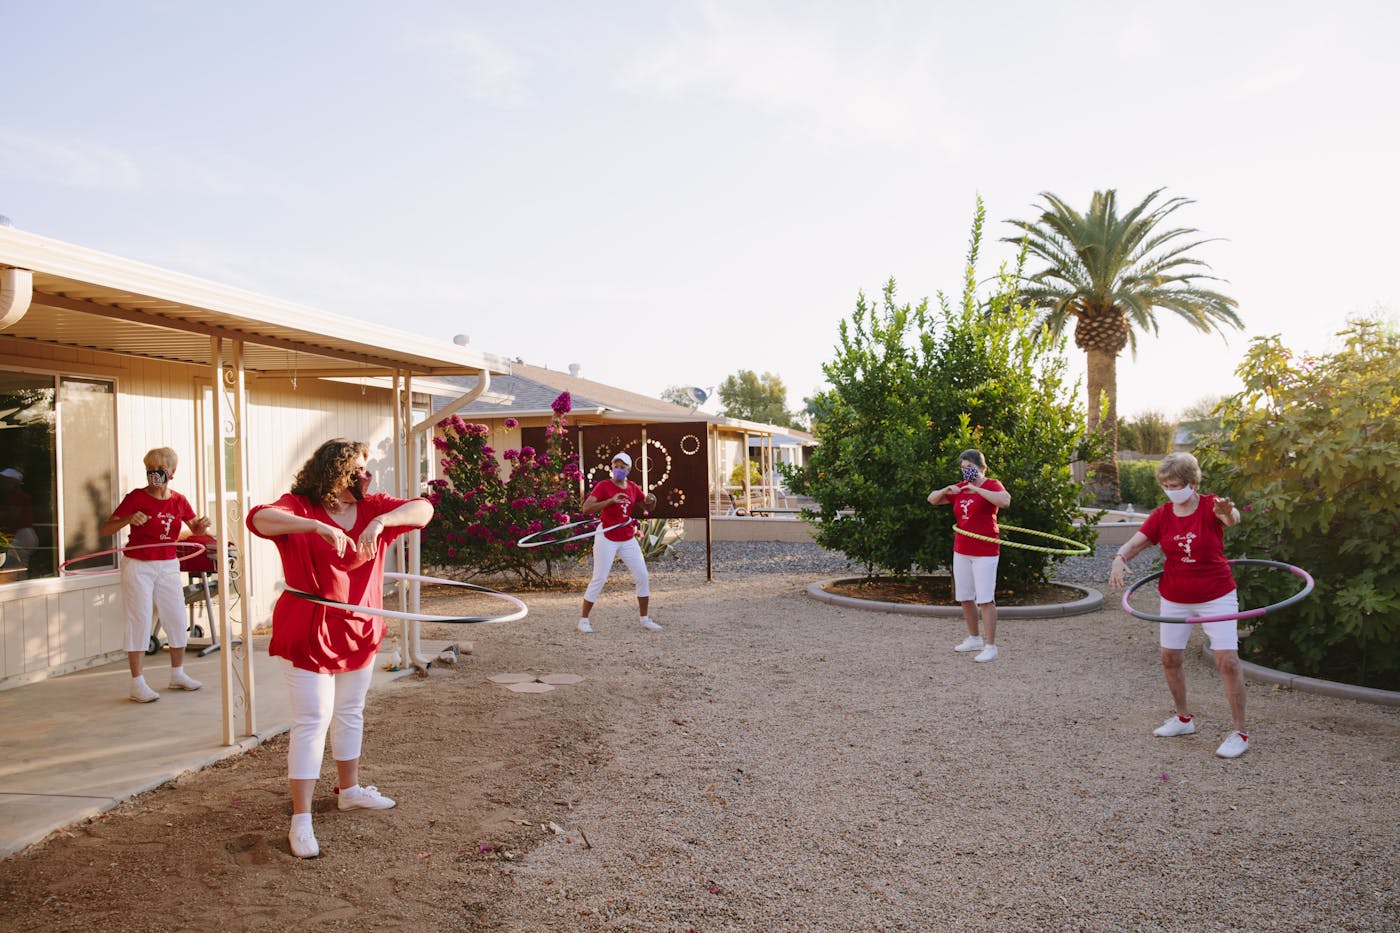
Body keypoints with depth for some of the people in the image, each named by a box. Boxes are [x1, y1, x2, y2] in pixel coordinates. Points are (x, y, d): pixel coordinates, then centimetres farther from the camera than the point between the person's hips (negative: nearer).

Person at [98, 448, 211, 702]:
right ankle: (137, 684, 3)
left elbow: (195, 529, 17)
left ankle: (178, 674, 24)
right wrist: (129, 519, -29)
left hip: (168, 566, 5)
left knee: (177, 620, 8)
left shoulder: (178, 501, 4)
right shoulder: (136, 497, -8)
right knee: (139, 622, -4)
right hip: (138, 566, -4)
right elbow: (103, 530, -11)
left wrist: (202, 525, -7)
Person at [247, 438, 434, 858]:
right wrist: (317, 526, -44)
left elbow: (422, 510, -12)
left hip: (359, 631, 6)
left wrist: (382, 522, -31)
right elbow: (258, 518, -32)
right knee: (312, 721, -6)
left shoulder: (373, 508, 1)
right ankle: (301, 819, 1)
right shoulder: (299, 508, -13)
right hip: (309, 634, -6)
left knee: (350, 713, 20)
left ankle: (349, 789, 39)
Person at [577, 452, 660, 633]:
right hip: (607, 538, -5)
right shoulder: (604, 486, -11)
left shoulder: (633, 487, 5)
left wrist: (651, 500, -9)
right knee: (599, 579, -5)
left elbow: (648, 508, 16)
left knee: (642, 577, 4)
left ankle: (645, 619, 17)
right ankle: (583, 619, 8)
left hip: (628, 539, 5)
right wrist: (611, 501, -32)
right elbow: (586, 509, -22)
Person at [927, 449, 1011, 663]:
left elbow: (1005, 501, -30)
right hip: (962, 551, 7)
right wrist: (945, 490, -8)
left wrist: (977, 489, -28)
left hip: (985, 551, -7)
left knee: (985, 599, -9)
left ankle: (990, 647, -4)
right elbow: (932, 500, 12)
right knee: (964, 597, 13)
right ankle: (974, 639, 28)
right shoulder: (960, 488, 11)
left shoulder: (992, 485, -9)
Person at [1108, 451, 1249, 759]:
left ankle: (1240, 732, 1)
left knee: (1227, 659, -10)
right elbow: (1136, 543, -8)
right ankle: (1184, 718, 29)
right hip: (1174, 599, 5)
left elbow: (1232, 519, -35)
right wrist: (1120, 558, -30)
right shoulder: (1162, 515, -2)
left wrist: (1228, 512, -60)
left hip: (1216, 596, -4)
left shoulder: (1210, 506, -13)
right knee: (1169, 658, 9)